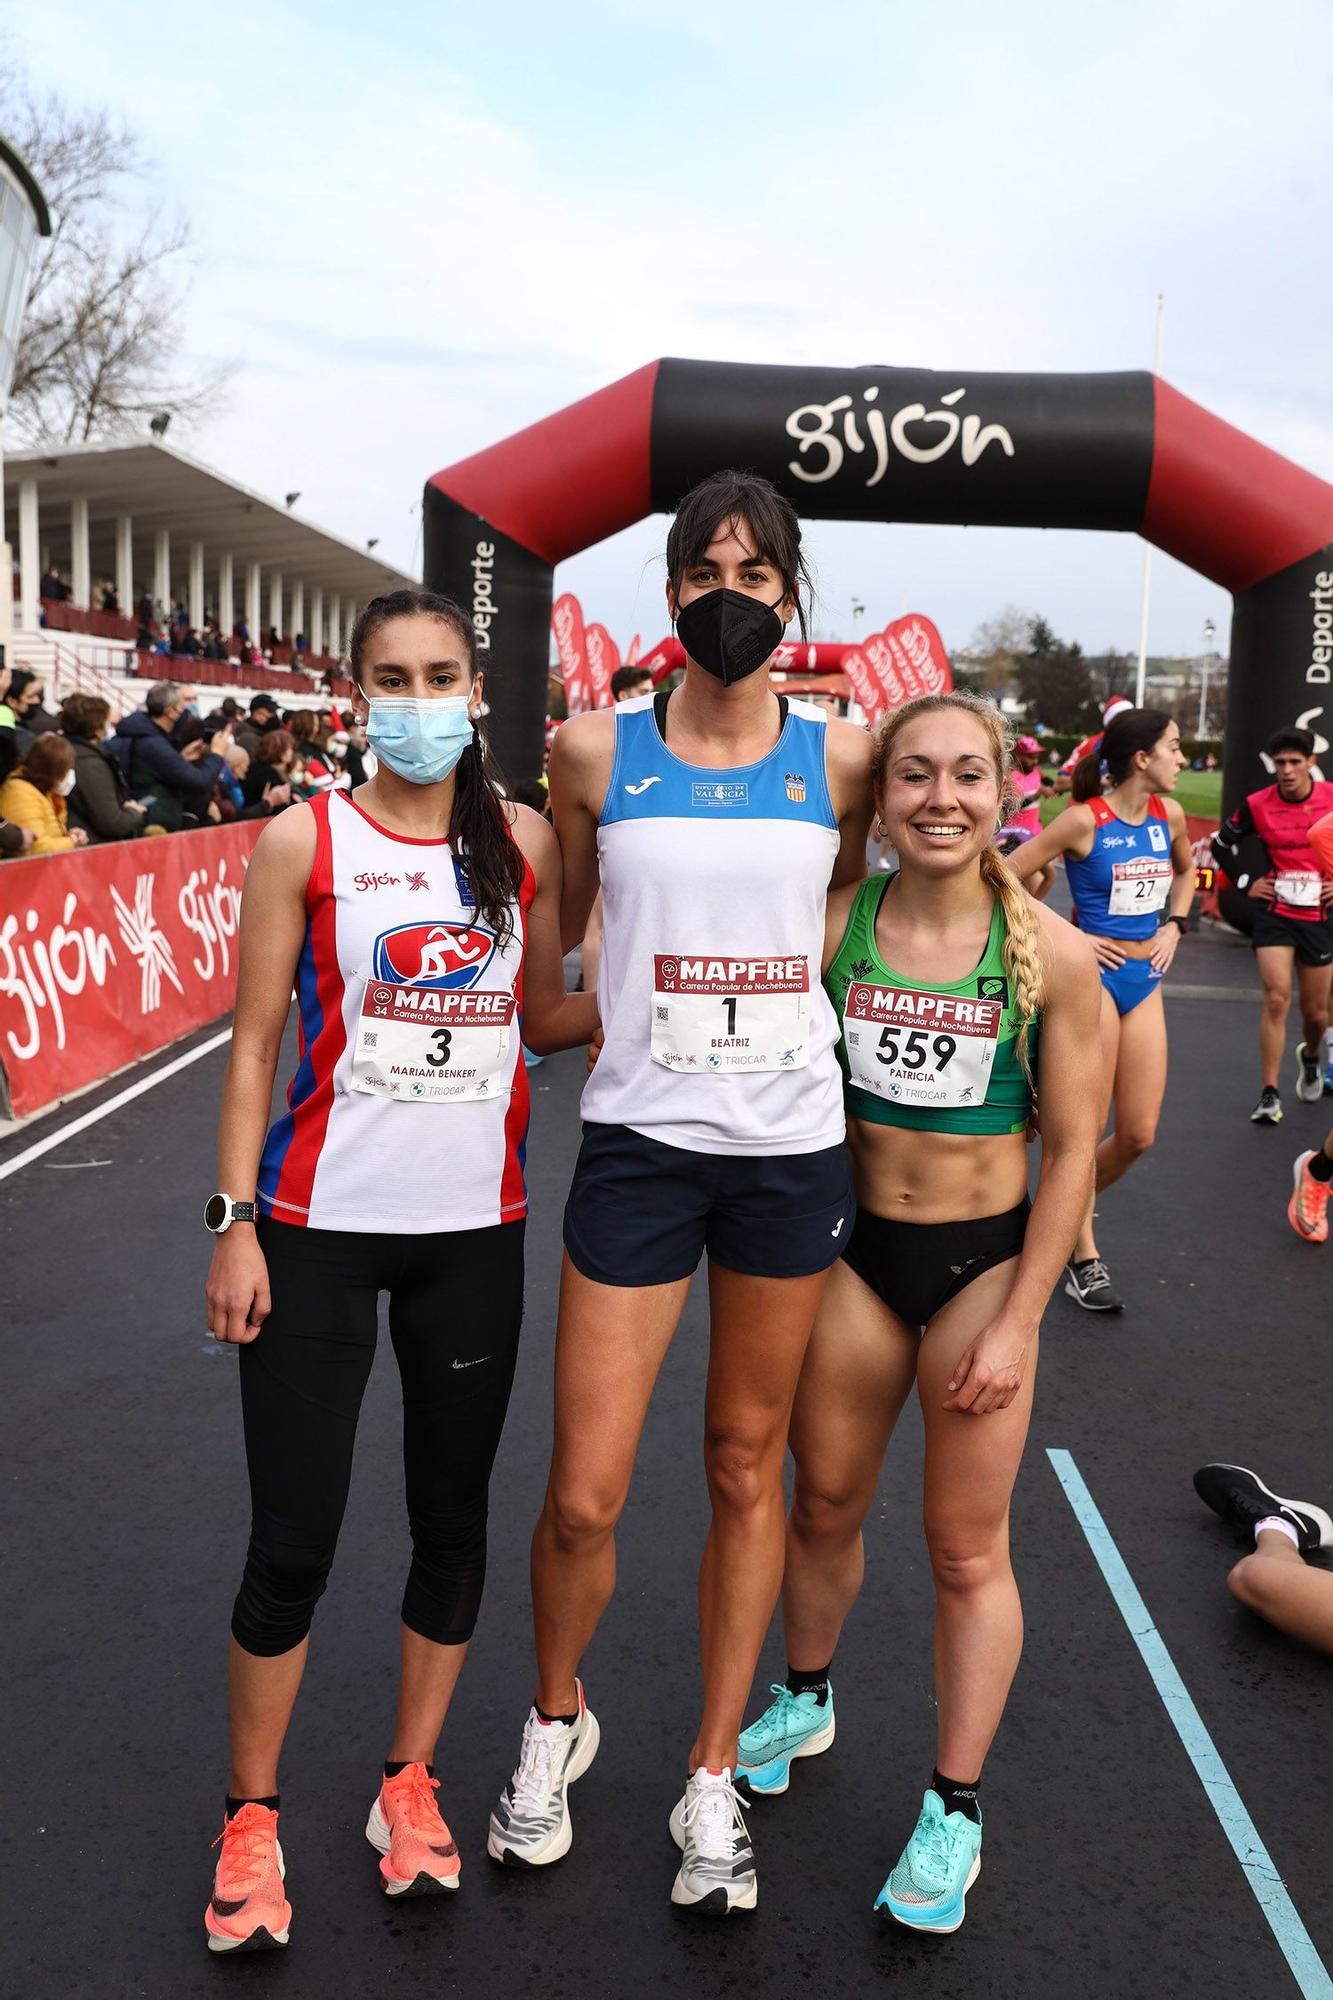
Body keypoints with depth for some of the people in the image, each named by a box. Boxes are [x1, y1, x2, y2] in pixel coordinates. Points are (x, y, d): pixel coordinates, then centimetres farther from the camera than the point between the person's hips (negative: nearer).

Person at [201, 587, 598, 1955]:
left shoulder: (523, 844, 4)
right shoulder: (306, 842, -4)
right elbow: (254, 1044, -3)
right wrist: (234, 1223, -7)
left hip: (473, 1228, 3)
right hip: (320, 1225, -3)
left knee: (453, 1517, 12)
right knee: (291, 1541, 2)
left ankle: (408, 1786, 33)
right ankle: (251, 1818, 24)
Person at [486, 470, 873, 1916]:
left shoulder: (839, 759, 2)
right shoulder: (598, 751, -1)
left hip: (791, 1148, 1)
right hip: (638, 1143, -1)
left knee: (746, 1472, 13)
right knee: (581, 1498, 0)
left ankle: (712, 1782, 32)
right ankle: (556, 1719, 33)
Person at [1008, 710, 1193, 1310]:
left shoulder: (1169, 814, 5)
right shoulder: (1085, 820, -13)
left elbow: (1184, 869, 27)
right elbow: (1007, 877, -12)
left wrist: (1174, 925, 11)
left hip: (1146, 983, 7)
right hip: (1096, 975, -6)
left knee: (1139, 1136, 7)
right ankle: (1083, 1257, 15)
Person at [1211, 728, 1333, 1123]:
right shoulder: (1257, 805, -5)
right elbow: (1221, 843, 10)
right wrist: (1244, 882, 3)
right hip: (1274, 915, -1)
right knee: (1276, 999, -14)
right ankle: (1269, 1095, -8)